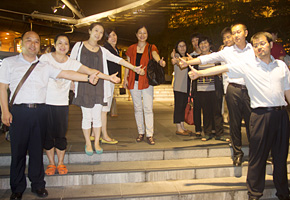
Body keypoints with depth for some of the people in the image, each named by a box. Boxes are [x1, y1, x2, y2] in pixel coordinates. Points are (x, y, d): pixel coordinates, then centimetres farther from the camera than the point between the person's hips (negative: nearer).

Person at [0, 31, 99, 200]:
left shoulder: (45, 66, 12)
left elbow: (65, 73, 2)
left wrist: (88, 77, -11)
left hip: (40, 111, 2)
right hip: (19, 111, -2)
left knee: (37, 149, 8)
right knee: (18, 149, 2)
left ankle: (38, 184, 20)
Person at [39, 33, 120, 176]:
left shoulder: (72, 63, 3)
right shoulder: (45, 58, -1)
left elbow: (90, 71, -7)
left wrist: (109, 77, -17)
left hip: (62, 104, 1)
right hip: (45, 102, -1)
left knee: (61, 135, 3)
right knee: (47, 134, 5)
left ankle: (60, 163, 21)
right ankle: (51, 163, 21)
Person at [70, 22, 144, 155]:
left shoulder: (102, 51, 11)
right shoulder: (79, 46, 4)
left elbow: (118, 60, 5)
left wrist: (134, 68, -3)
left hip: (99, 86, 3)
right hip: (84, 85, -2)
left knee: (97, 116, 5)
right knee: (87, 116, 0)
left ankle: (97, 142, 19)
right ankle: (88, 143, 16)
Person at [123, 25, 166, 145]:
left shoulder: (151, 47, 5)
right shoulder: (131, 48, 12)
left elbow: (155, 55, -17)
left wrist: (160, 61, -39)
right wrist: (125, 78, 3)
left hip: (147, 81, -3)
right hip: (134, 81, 3)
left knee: (148, 108, -7)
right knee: (137, 108, 8)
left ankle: (149, 135, -3)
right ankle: (141, 133, 18)